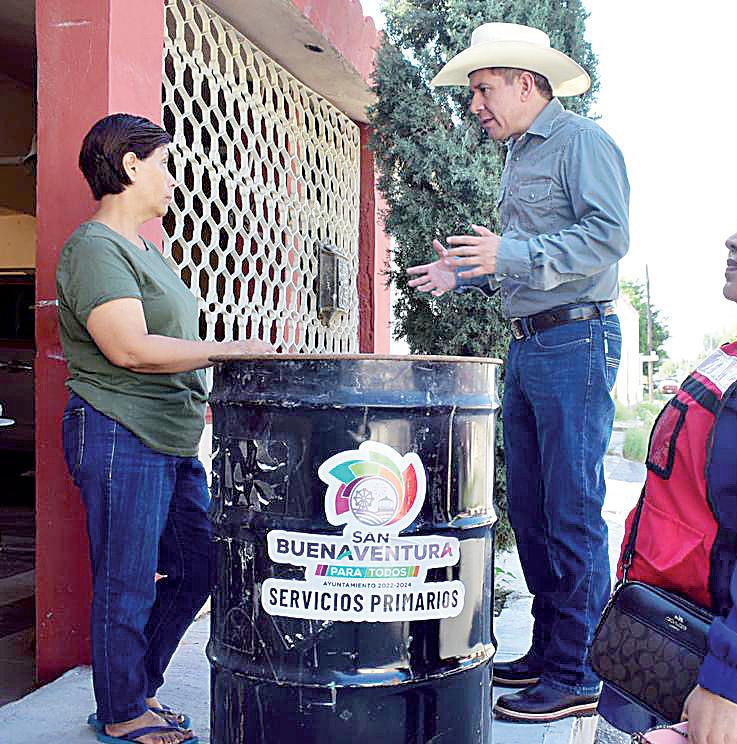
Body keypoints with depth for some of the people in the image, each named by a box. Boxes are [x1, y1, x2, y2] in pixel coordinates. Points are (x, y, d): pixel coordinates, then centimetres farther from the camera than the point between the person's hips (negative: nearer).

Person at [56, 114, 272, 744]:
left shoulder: (145, 248, 19)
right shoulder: (95, 247, -12)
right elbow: (129, 349, -24)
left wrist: (205, 399, 18)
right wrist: (231, 350, -20)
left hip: (173, 441, 10)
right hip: (120, 438, -10)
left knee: (199, 568, 14)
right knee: (127, 586, 2)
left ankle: (138, 687, 31)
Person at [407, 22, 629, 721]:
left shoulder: (581, 141, -5)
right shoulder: (517, 156, 22)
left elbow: (608, 233, -17)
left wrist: (513, 255, -24)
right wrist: (463, 273, 14)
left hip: (575, 342, -9)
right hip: (526, 348, 9)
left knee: (572, 513, -6)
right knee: (528, 508, 11)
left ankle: (579, 676, 3)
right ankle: (547, 652, 23)